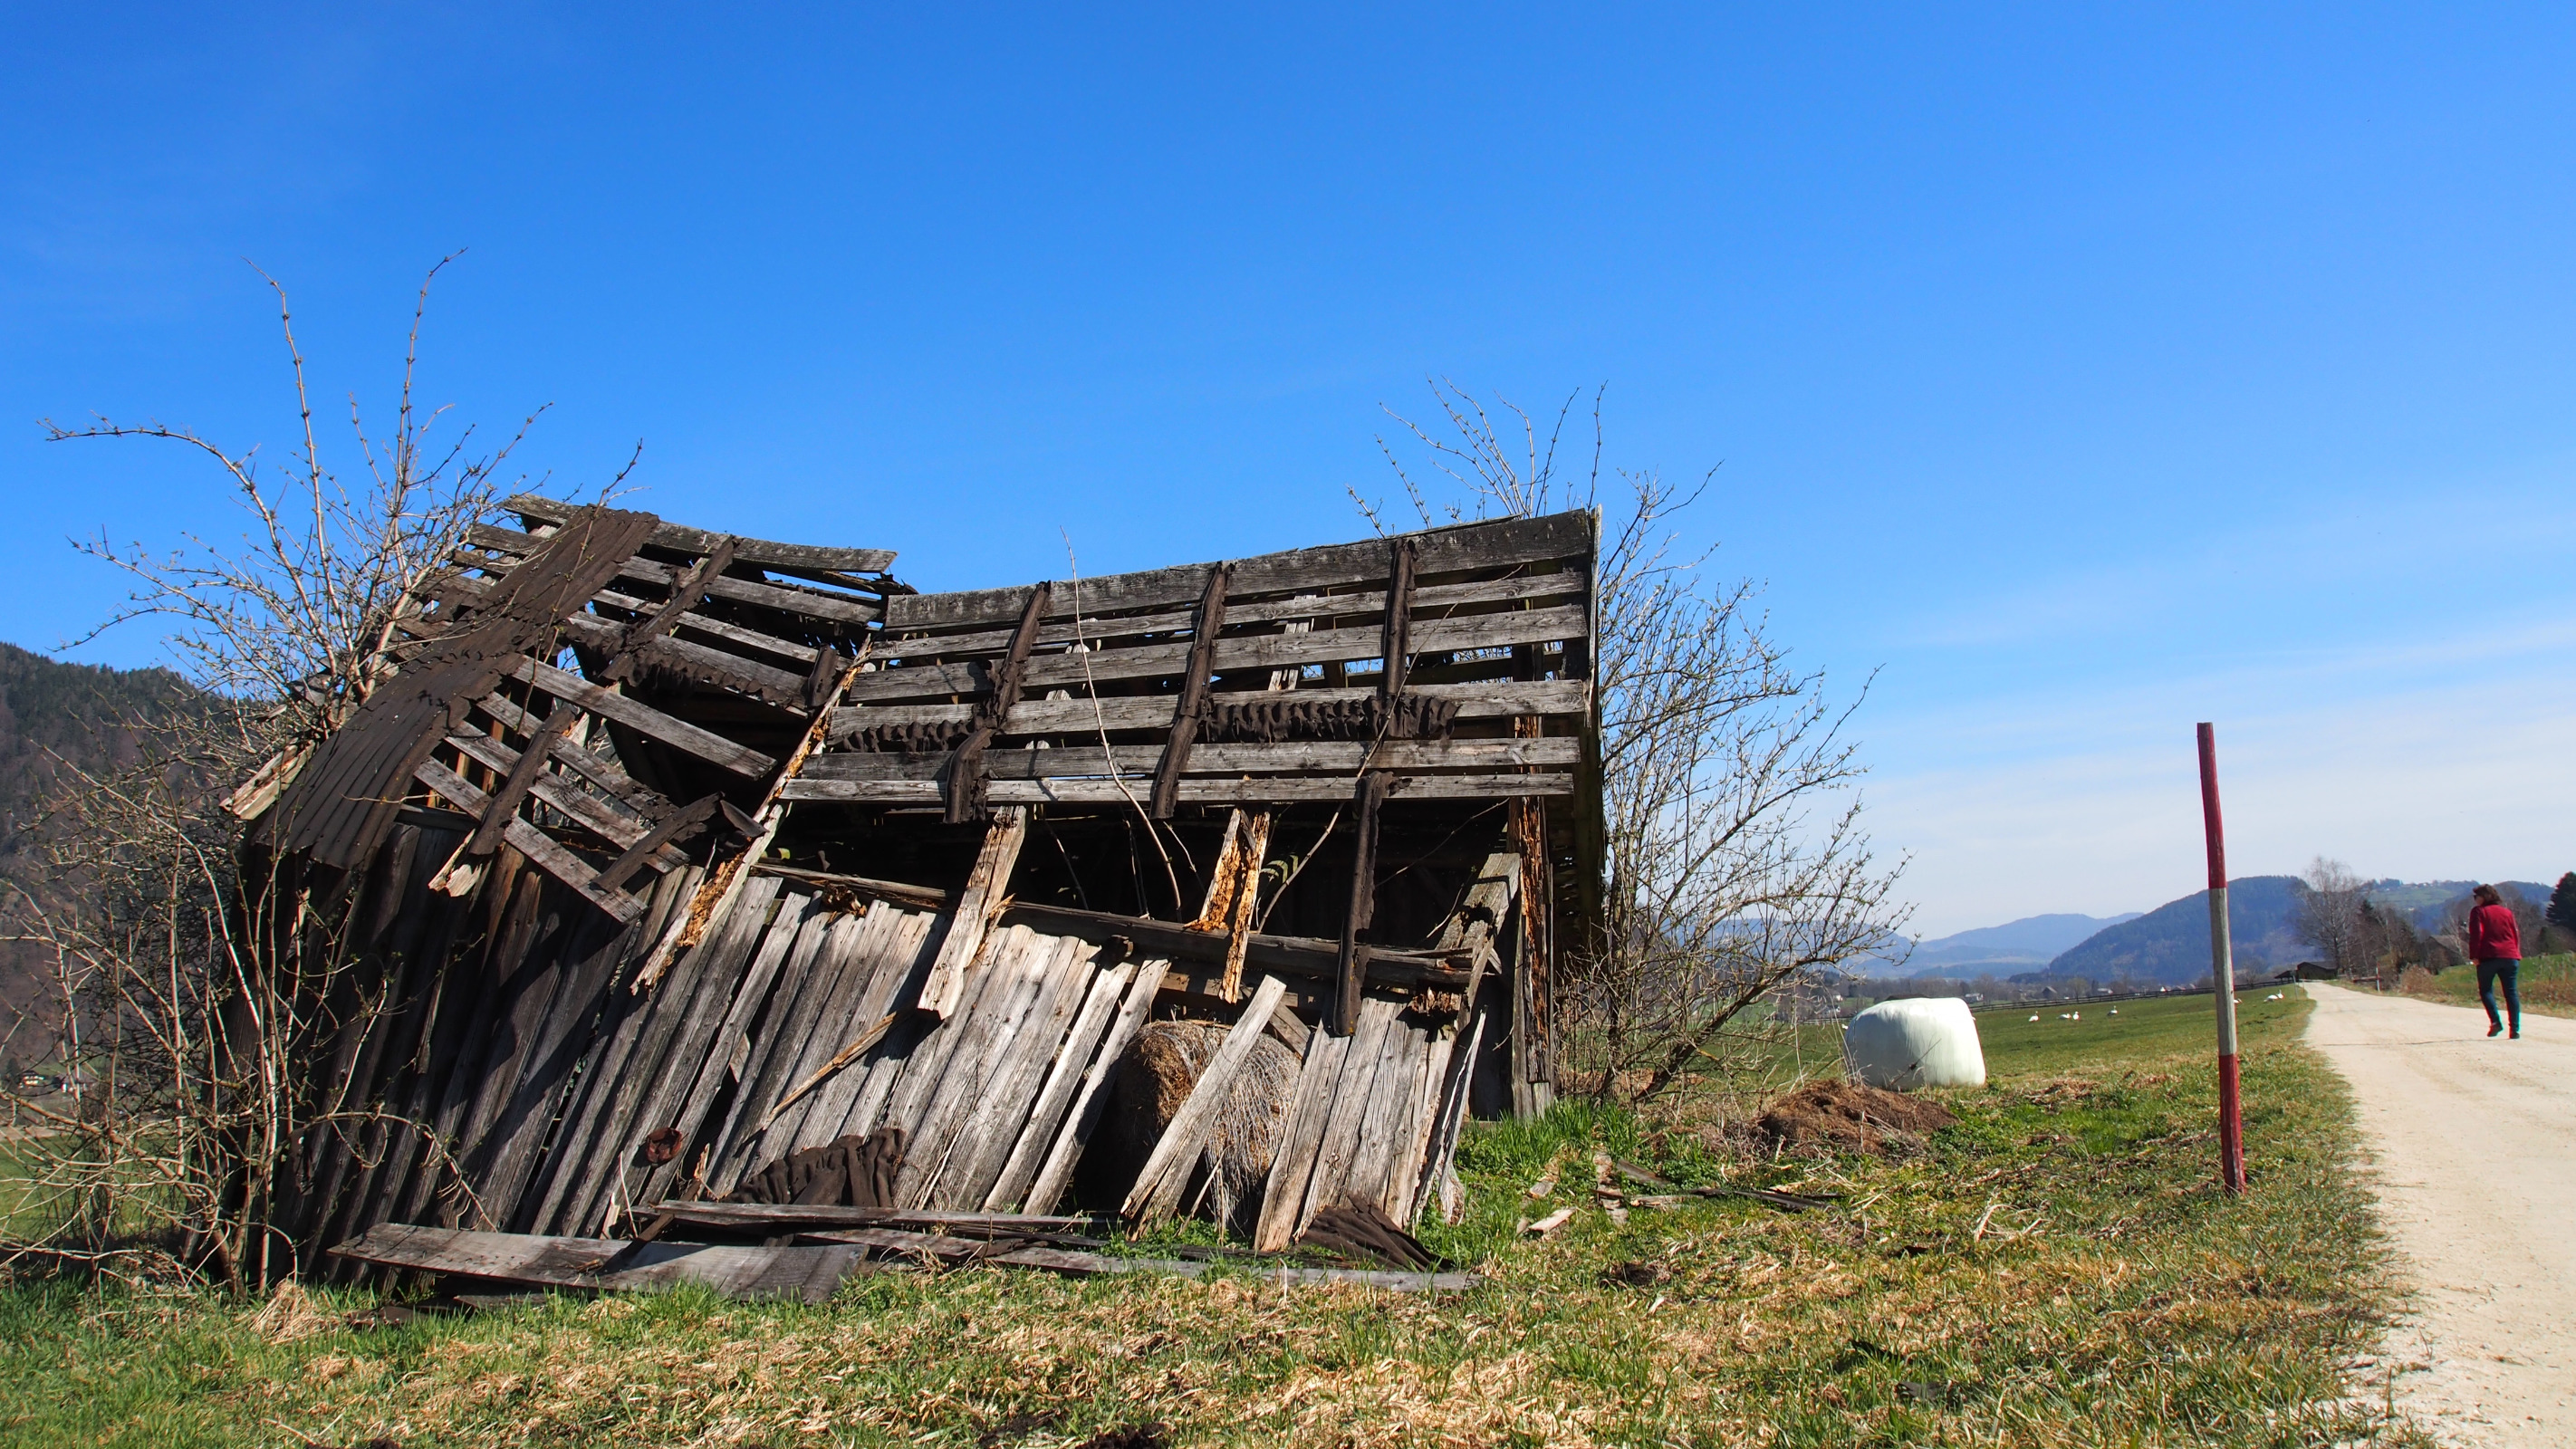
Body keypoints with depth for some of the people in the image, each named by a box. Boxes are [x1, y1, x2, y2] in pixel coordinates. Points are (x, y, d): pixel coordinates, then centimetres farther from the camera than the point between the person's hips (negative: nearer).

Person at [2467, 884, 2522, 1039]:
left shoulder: (2478, 911, 2)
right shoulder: (2507, 911, 17)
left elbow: (2476, 934, -7)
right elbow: (2516, 934, 15)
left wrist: (2474, 956, -7)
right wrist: (2515, 954, 19)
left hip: (2488, 957, -4)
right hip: (2510, 956, 4)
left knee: (2486, 990, 5)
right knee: (2511, 992, 4)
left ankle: (2495, 1021, -14)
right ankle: (2516, 1028, -3)